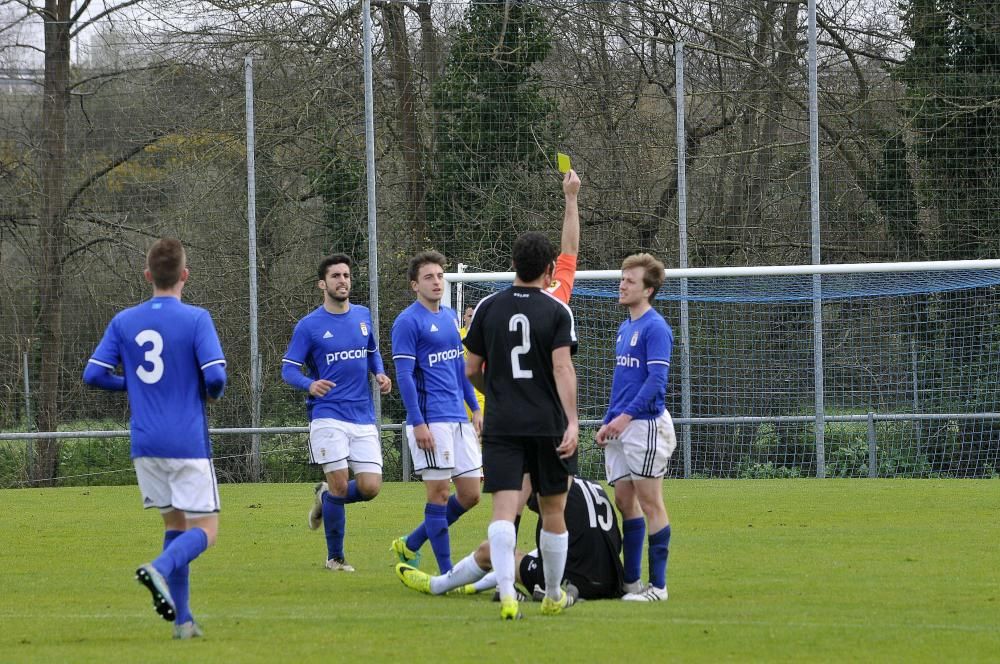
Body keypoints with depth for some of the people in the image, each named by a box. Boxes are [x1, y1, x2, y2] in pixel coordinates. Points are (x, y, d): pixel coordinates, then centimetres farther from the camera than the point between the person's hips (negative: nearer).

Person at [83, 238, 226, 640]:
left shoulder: (123, 321, 3)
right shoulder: (196, 319, -9)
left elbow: (93, 375, 1)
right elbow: (215, 377, -16)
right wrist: (211, 393, 7)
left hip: (145, 443, 5)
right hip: (188, 441, -5)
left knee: (174, 522, 16)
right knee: (204, 529, 1)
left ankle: (182, 619, 8)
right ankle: (160, 569, -29)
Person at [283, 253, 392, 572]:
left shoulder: (363, 316, 10)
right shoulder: (309, 325, -4)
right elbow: (288, 368, -3)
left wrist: (380, 374, 2)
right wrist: (310, 384, -25)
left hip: (363, 418, 4)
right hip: (328, 416, -4)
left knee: (370, 487, -5)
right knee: (340, 486, -10)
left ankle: (325, 498, 28)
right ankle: (335, 557, 7)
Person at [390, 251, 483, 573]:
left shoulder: (450, 317, 15)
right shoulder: (408, 322, -8)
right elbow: (404, 375, -13)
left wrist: (475, 407, 19)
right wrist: (418, 423, -18)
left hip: (459, 419, 8)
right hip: (431, 422, -8)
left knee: (470, 493, 7)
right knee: (439, 493, -5)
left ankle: (410, 544, 22)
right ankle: (447, 574, 0)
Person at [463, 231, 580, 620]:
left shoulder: (488, 308, 5)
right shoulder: (557, 311, -2)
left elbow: (471, 370, 9)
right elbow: (562, 368, -14)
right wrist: (572, 421, -18)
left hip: (501, 424, 1)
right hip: (548, 424, -1)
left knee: (504, 510, -8)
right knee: (553, 512, 13)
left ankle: (506, 593, -27)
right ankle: (553, 596, 24)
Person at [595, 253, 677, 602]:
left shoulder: (655, 328, -11)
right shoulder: (624, 328, 16)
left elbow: (656, 380, -18)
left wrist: (626, 415, -22)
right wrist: (608, 422, 16)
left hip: (646, 425, -9)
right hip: (620, 429, 9)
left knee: (649, 503, -5)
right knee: (624, 501, 9)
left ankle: (658, 585, -1)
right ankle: (630, 581, 15)